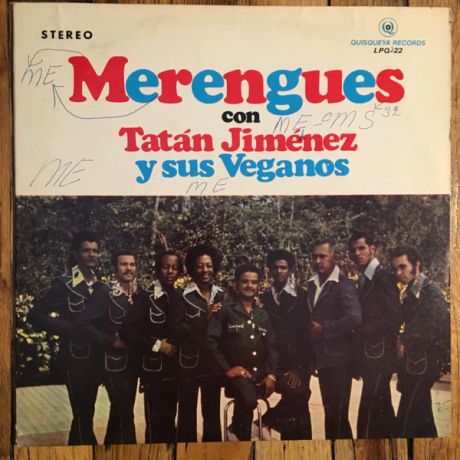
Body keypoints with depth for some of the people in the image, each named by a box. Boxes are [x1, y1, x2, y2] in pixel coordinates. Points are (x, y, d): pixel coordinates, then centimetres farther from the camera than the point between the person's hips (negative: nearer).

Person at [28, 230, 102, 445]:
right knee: (82, 415, -2)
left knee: (86, 414, 15)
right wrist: (70, 328, -20)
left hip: (94, 358, 6)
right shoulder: (64, 284, -12)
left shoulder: (99, 284, 7)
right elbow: (36, 316, -16)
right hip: (75, 359, -6)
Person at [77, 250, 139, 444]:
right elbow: (83, 323, -20)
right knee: (125, 415, -7)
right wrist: (111, 341, -20)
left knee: (121, 413, 17)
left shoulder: (136, 294, 8)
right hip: (113, 363, -7)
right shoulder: (105, 292, -14)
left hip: (131, 362, 7)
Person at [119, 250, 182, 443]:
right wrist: (157, 345, -14)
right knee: (155, 421, -2)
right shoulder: (146, 297, -8)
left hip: (174, 369, 5)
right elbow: (126, 330, -15)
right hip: (154, 369, -5)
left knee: (169, 420, 13)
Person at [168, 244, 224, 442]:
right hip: (189, 363, -3)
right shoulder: (180, 295, -4)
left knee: (212, 413, 11)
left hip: (214, 362, 4)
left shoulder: (221, 295, 8)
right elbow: (175, 330, -13)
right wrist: (204, 319, -18)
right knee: (187, 413, 3)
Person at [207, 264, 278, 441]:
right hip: (237, 372, -5)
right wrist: (227, 369, -9)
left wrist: (271, 374, -1)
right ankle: (238, 433, -6)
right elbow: (211, 341, -6)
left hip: (261, 373, 5)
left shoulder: (263, 313, 17)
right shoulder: (225, 309, 0)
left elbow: (271, 346, 13)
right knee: (248, 399, -35)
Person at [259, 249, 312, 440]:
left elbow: (307, 334, -4)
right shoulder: (264, 298, 9)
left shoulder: (301, 296, 0)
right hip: (275, 364, 1)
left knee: (299, 408, -10)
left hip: (297, 364, -1)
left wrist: (299, 368, -10)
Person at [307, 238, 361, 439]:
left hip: (338, 357, -7)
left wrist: (323, 329, -17)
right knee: (330, 410, 16)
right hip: (322, 357, 8)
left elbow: (354, 318, -23)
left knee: (337, 413, -3)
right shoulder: (312, 284, 13)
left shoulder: (343, 285, -11)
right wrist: (312, 329, 1)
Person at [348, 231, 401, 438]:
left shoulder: (383, 277, -10)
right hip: (370, 357, 9)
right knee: (382, 412, 15)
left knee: (368, 416, -10)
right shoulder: (364, 280, 15)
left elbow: (394, 318, -17)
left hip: (379, 356, -9)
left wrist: (361, 331, -16)